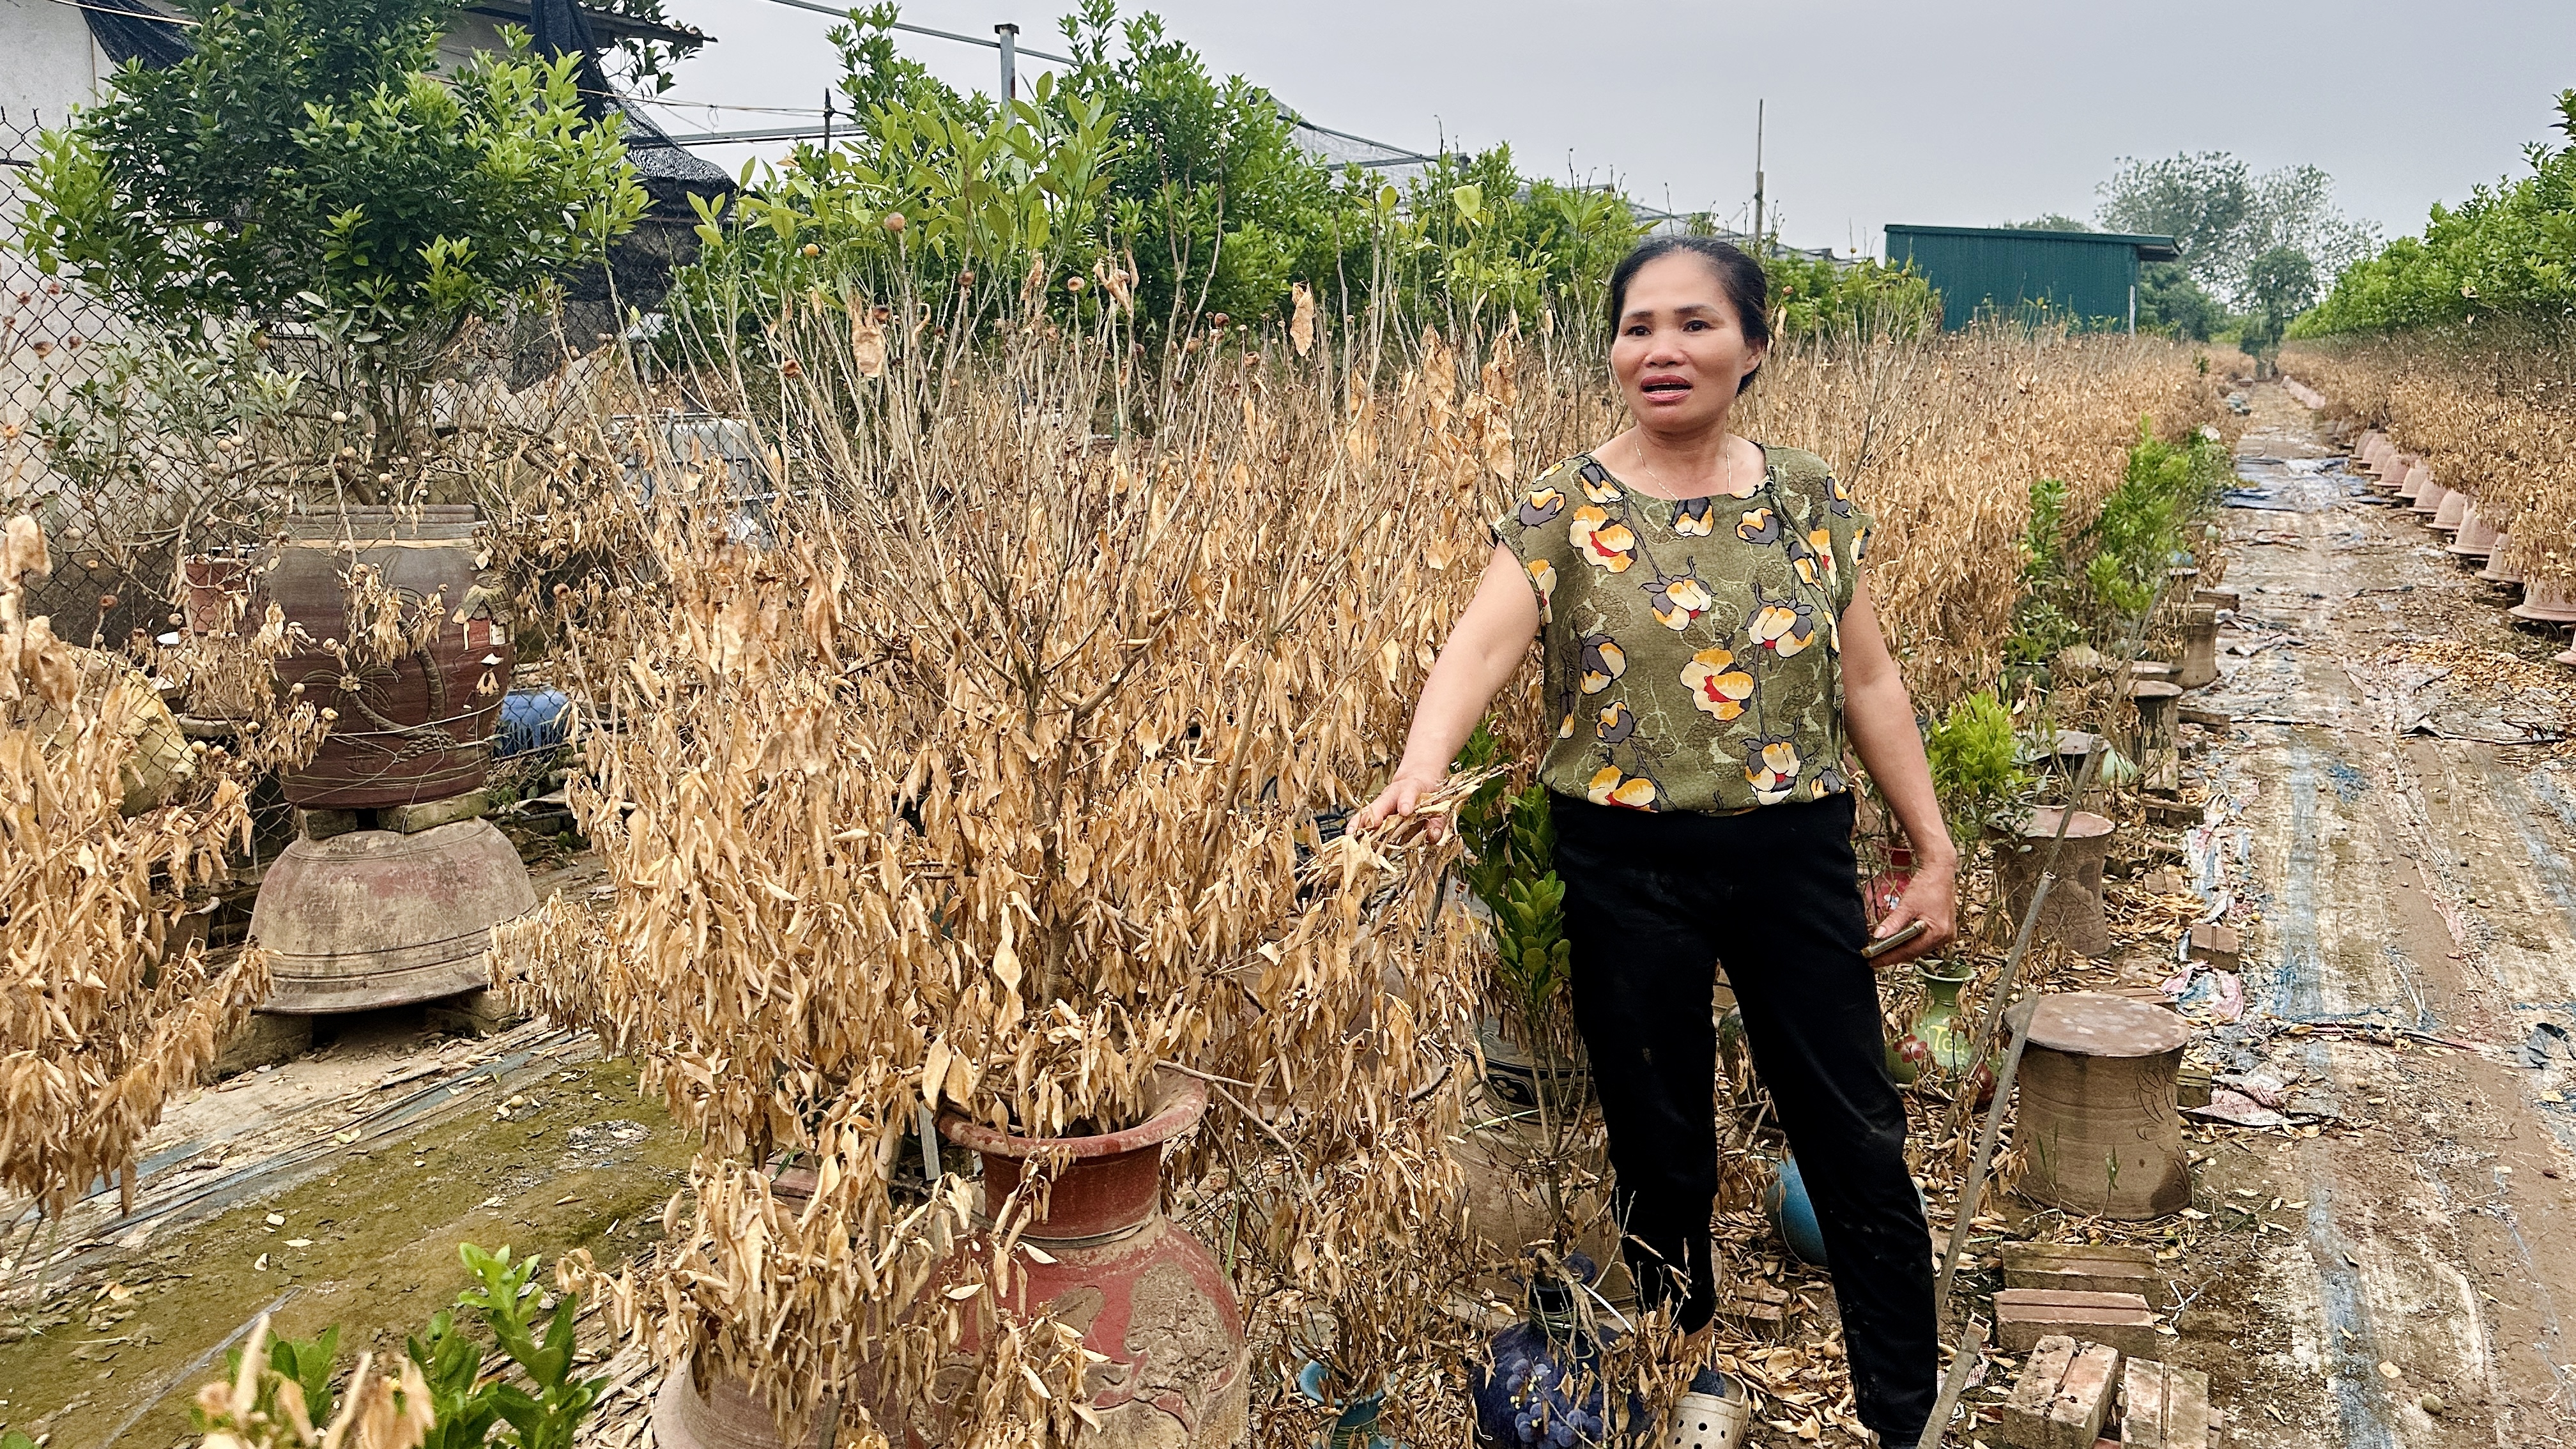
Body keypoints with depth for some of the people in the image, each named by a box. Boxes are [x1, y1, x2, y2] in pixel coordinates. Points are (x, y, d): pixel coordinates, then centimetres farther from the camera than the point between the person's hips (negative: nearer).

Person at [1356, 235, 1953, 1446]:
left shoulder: (1810, 499, 4)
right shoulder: (1565, 509, -5)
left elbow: (1867, 682, 7)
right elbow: (1483, 640, -22)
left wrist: (1934, 848, 6)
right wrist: (1424, 763, -41)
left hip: (1797, 856, 2)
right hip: (1628, 868, -2)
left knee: (1857, 1137, 9)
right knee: (1661, 1151, 13)